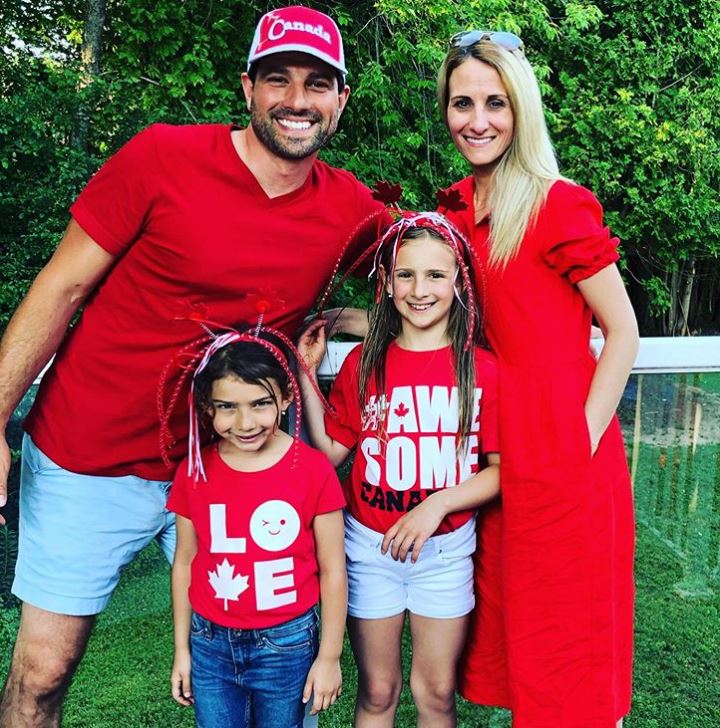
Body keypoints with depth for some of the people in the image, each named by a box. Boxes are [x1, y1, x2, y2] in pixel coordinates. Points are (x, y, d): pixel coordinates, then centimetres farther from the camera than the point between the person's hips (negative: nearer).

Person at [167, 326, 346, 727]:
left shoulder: (314, 470, -14)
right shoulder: (194, 471, -6)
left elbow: (332, 571, -7)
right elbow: (185, 562, 4)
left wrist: (329, 657, -2)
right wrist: (182, 649, 9)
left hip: (286, 645, -2)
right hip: (210, 644, 2)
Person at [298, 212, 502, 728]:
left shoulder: (483, 369, -7)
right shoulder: (363, 362, -3)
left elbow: (501, 469, -6)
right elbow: (331, 451, -1)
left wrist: (438, 503, -18)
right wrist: (306, 376, -4)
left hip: (446, 548, 0)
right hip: (370, 545, 1)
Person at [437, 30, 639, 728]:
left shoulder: (558, 205, -11)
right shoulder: (458, 209, 9)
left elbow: (623, 331, -10)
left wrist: (583, 440, -14)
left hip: (564, 454, -6)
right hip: (499, 452, 7)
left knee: (569, 645, 9)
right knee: (509, 630, 19)